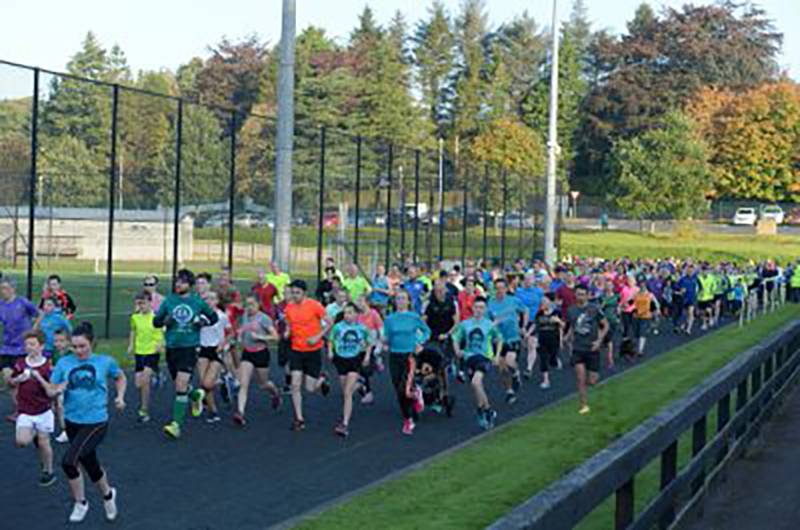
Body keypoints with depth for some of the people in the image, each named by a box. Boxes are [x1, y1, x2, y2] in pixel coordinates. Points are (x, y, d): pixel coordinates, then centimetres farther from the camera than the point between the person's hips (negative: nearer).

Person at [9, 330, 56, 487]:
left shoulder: (48, 366, -10)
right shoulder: (20, 364, -1)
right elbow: (11, 382, 13)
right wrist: (19, 379, -7)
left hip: (43, 411, -2)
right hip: (25, 412, 2)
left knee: (43, 443, 6)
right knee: (21, 441, -16)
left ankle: (48, 472, 24)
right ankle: (33, 435, 18)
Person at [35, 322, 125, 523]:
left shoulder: (105, 362, -4)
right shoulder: (64, 363, 0)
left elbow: (120, 378, 16)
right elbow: (51, 391, 2)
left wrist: (120, 397, 1)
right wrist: (57, 388, -20)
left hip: (96, 422, -4)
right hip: (73, 421, 4)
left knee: (69, 461, -18)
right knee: (90, 465, 14)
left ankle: (80, 503, 6)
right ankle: (108, 494, 42)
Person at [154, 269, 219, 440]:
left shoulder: (198, 302, 1)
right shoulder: (169, 301, 5)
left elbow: (214, 317, 15)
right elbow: (156, 321, 10)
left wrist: (203, 322, -5)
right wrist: (165, 321, -12)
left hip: (190, 347, -3)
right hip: (171, 347, 4)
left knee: (181, 385, -15)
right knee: (179, 385, 15)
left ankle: (176, 424, -14)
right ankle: (196, 395, 49)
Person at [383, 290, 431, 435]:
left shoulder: (414, 317, 0)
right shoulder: (390, 319, 5)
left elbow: (427, 331, 11)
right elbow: (386, 338, 6)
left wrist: (420, 343, -2)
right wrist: (385, 342, -16)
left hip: (410, 356, -3)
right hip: (395, 356, 3)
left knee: (406, 389, -17)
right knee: (399, 390, 6)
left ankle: (409, 420, 1)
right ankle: (406, 419, 22)